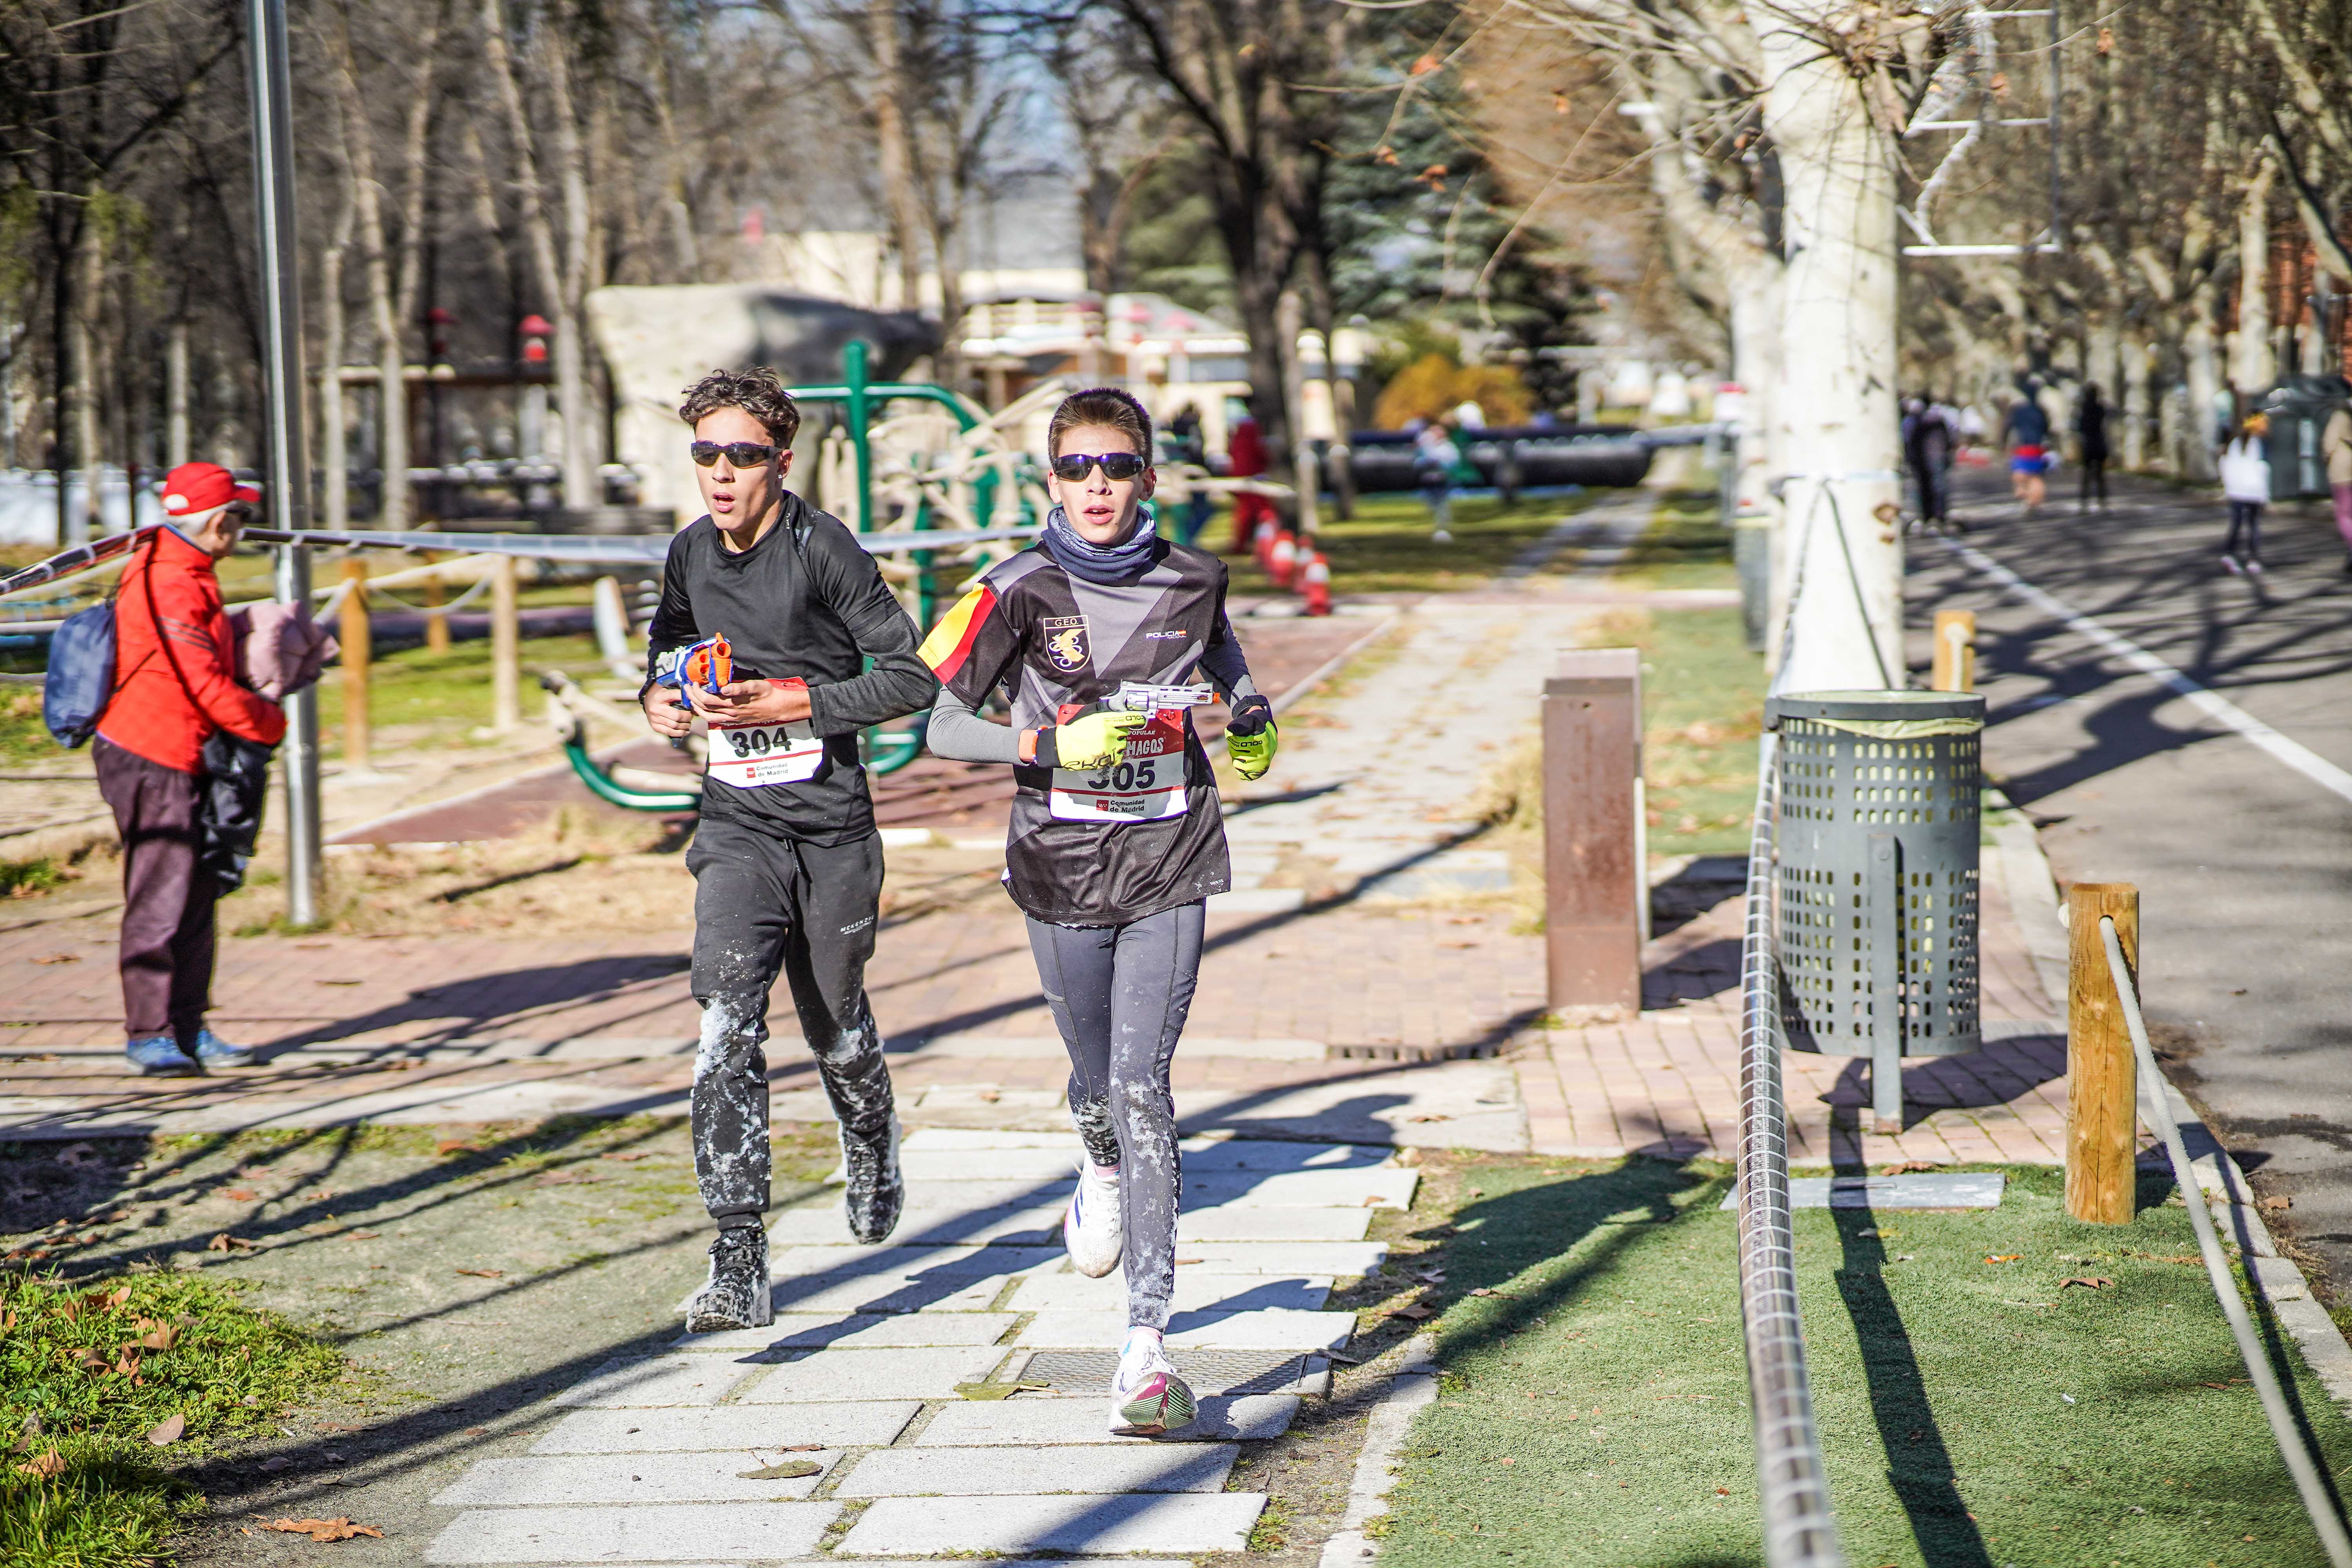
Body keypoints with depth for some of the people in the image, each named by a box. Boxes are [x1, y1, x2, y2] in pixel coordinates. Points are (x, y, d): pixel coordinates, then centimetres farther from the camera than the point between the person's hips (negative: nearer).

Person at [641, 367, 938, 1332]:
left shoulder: (822, 548, -12)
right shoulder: (691, 555, 4)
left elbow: (914, 675, -12)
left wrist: (799, 704, -20)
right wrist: (660, 693, 5)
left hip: (831, 825, -3)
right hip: (738, 825, 3)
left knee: (834, 1025, 14)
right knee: (727, 1027, -15)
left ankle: (872, 1145, 51)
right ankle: (739, 1267, -19)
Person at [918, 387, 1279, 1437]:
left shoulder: (1191, 581, 2)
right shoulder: (1023, 593, -6)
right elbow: (942, 727, -8)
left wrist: (1252, 717, 7)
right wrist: (1052, 745, -21)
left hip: (1169, 872, 0)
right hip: (1063, 873, 0)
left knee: (1142, 1092, -11)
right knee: (1095, 1084, 14)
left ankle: (1147, 1344, -13)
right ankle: (1103, 1171, 55)